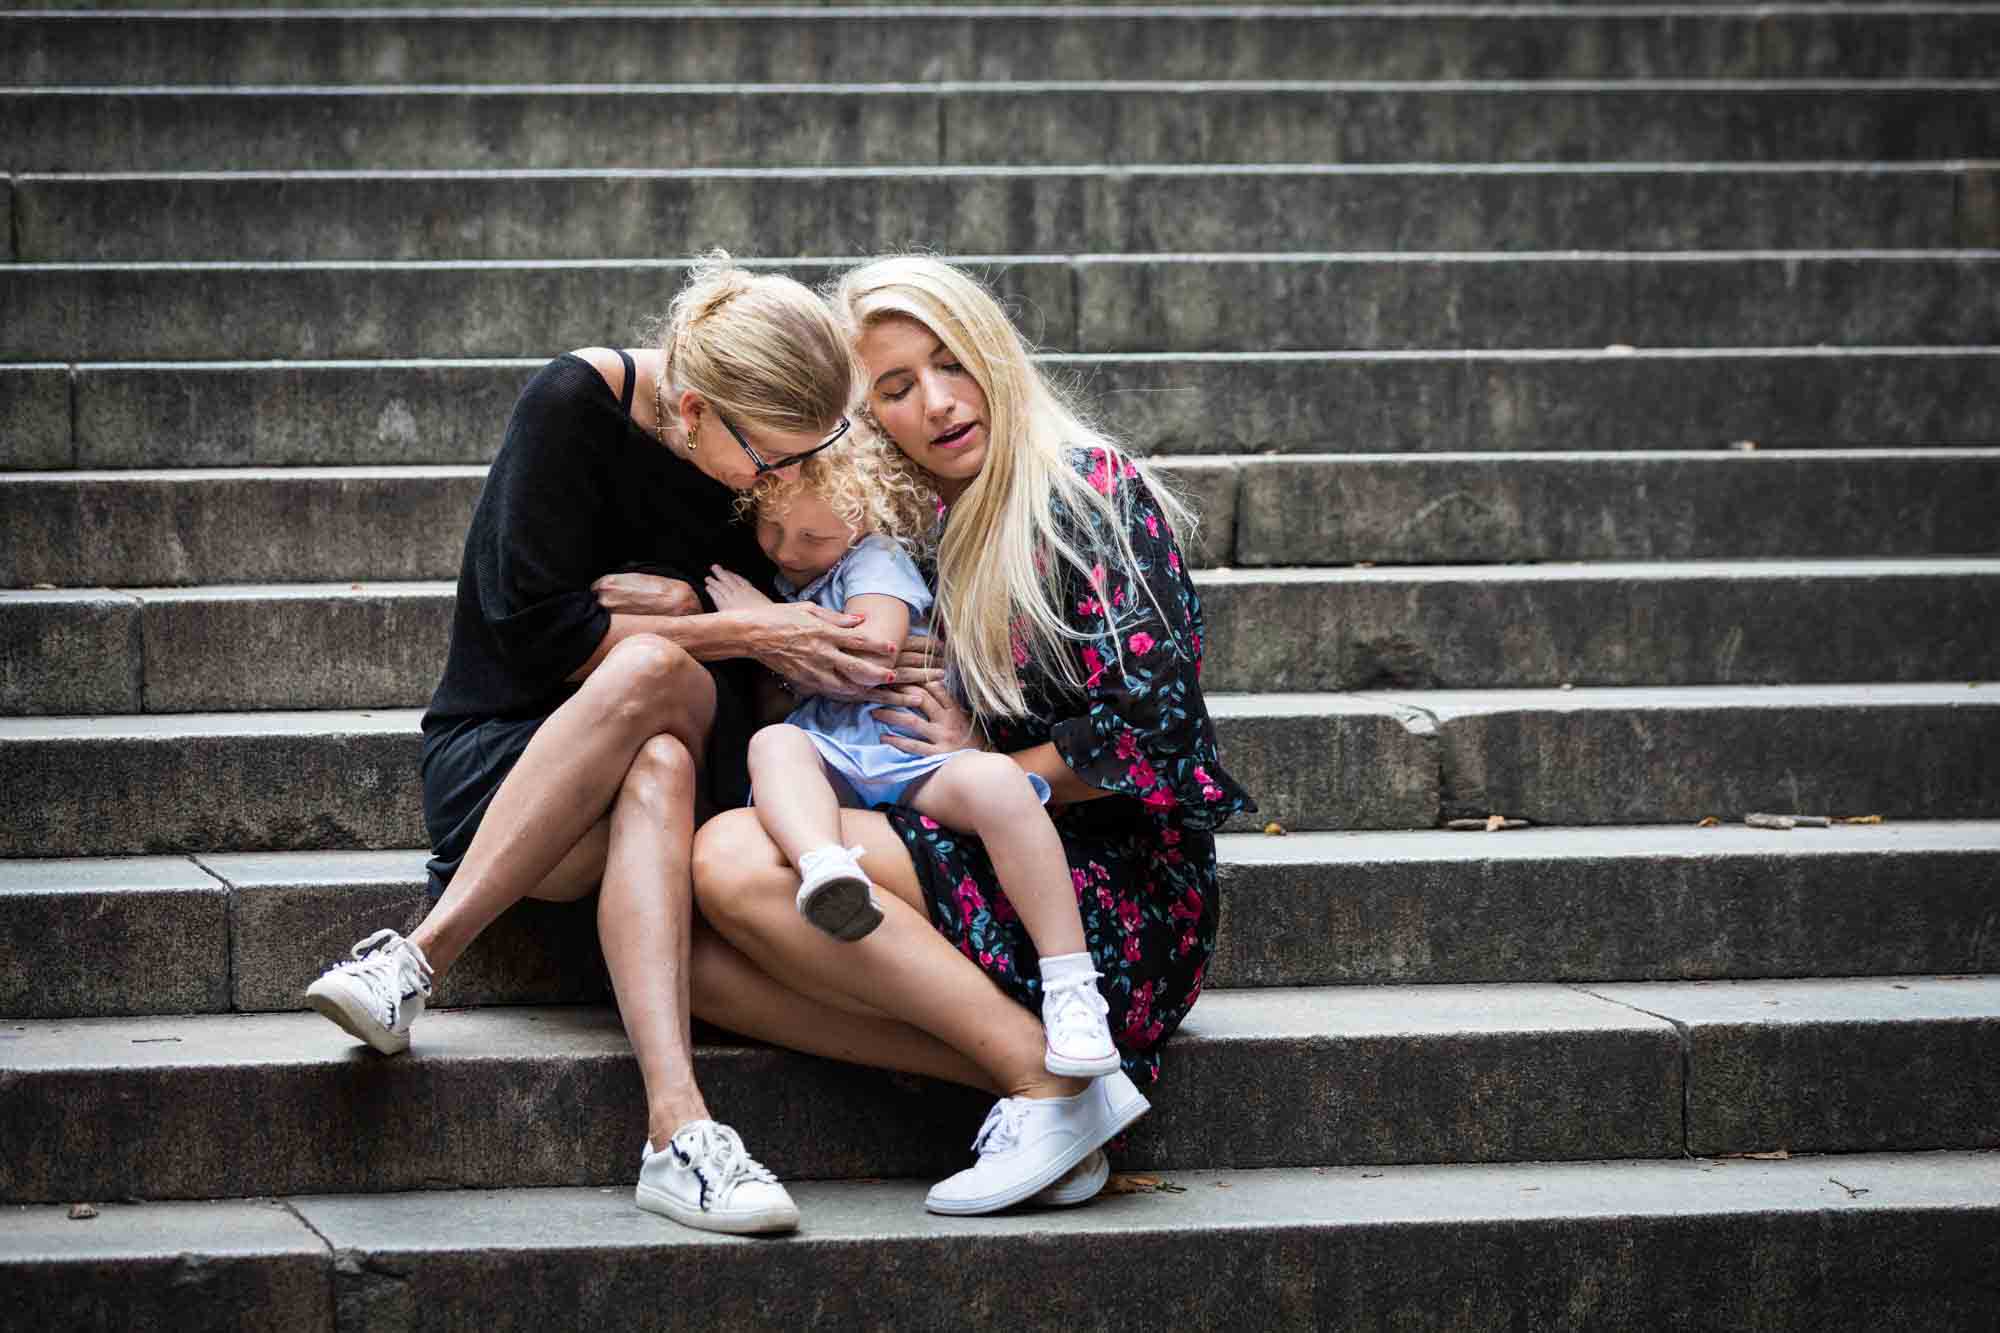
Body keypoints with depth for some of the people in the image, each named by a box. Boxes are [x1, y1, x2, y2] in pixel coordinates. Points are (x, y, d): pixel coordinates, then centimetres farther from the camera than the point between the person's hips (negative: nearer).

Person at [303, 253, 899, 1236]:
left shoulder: (776, 447, 1)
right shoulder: (579, 402, -14)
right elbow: (536, 629, -16)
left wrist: (689, 606, -13)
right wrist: (740, 633, -17)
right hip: (500, 755, -3)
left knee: (661, 770, -37)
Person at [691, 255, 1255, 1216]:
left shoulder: (1090, 493, -7)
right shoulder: (949, 526, 16)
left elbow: (1150, 732, -16)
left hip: (1127, 899, -8)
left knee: (735, 858, -24)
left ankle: (1049, 1077, -22)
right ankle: (1040, 1070, -18)